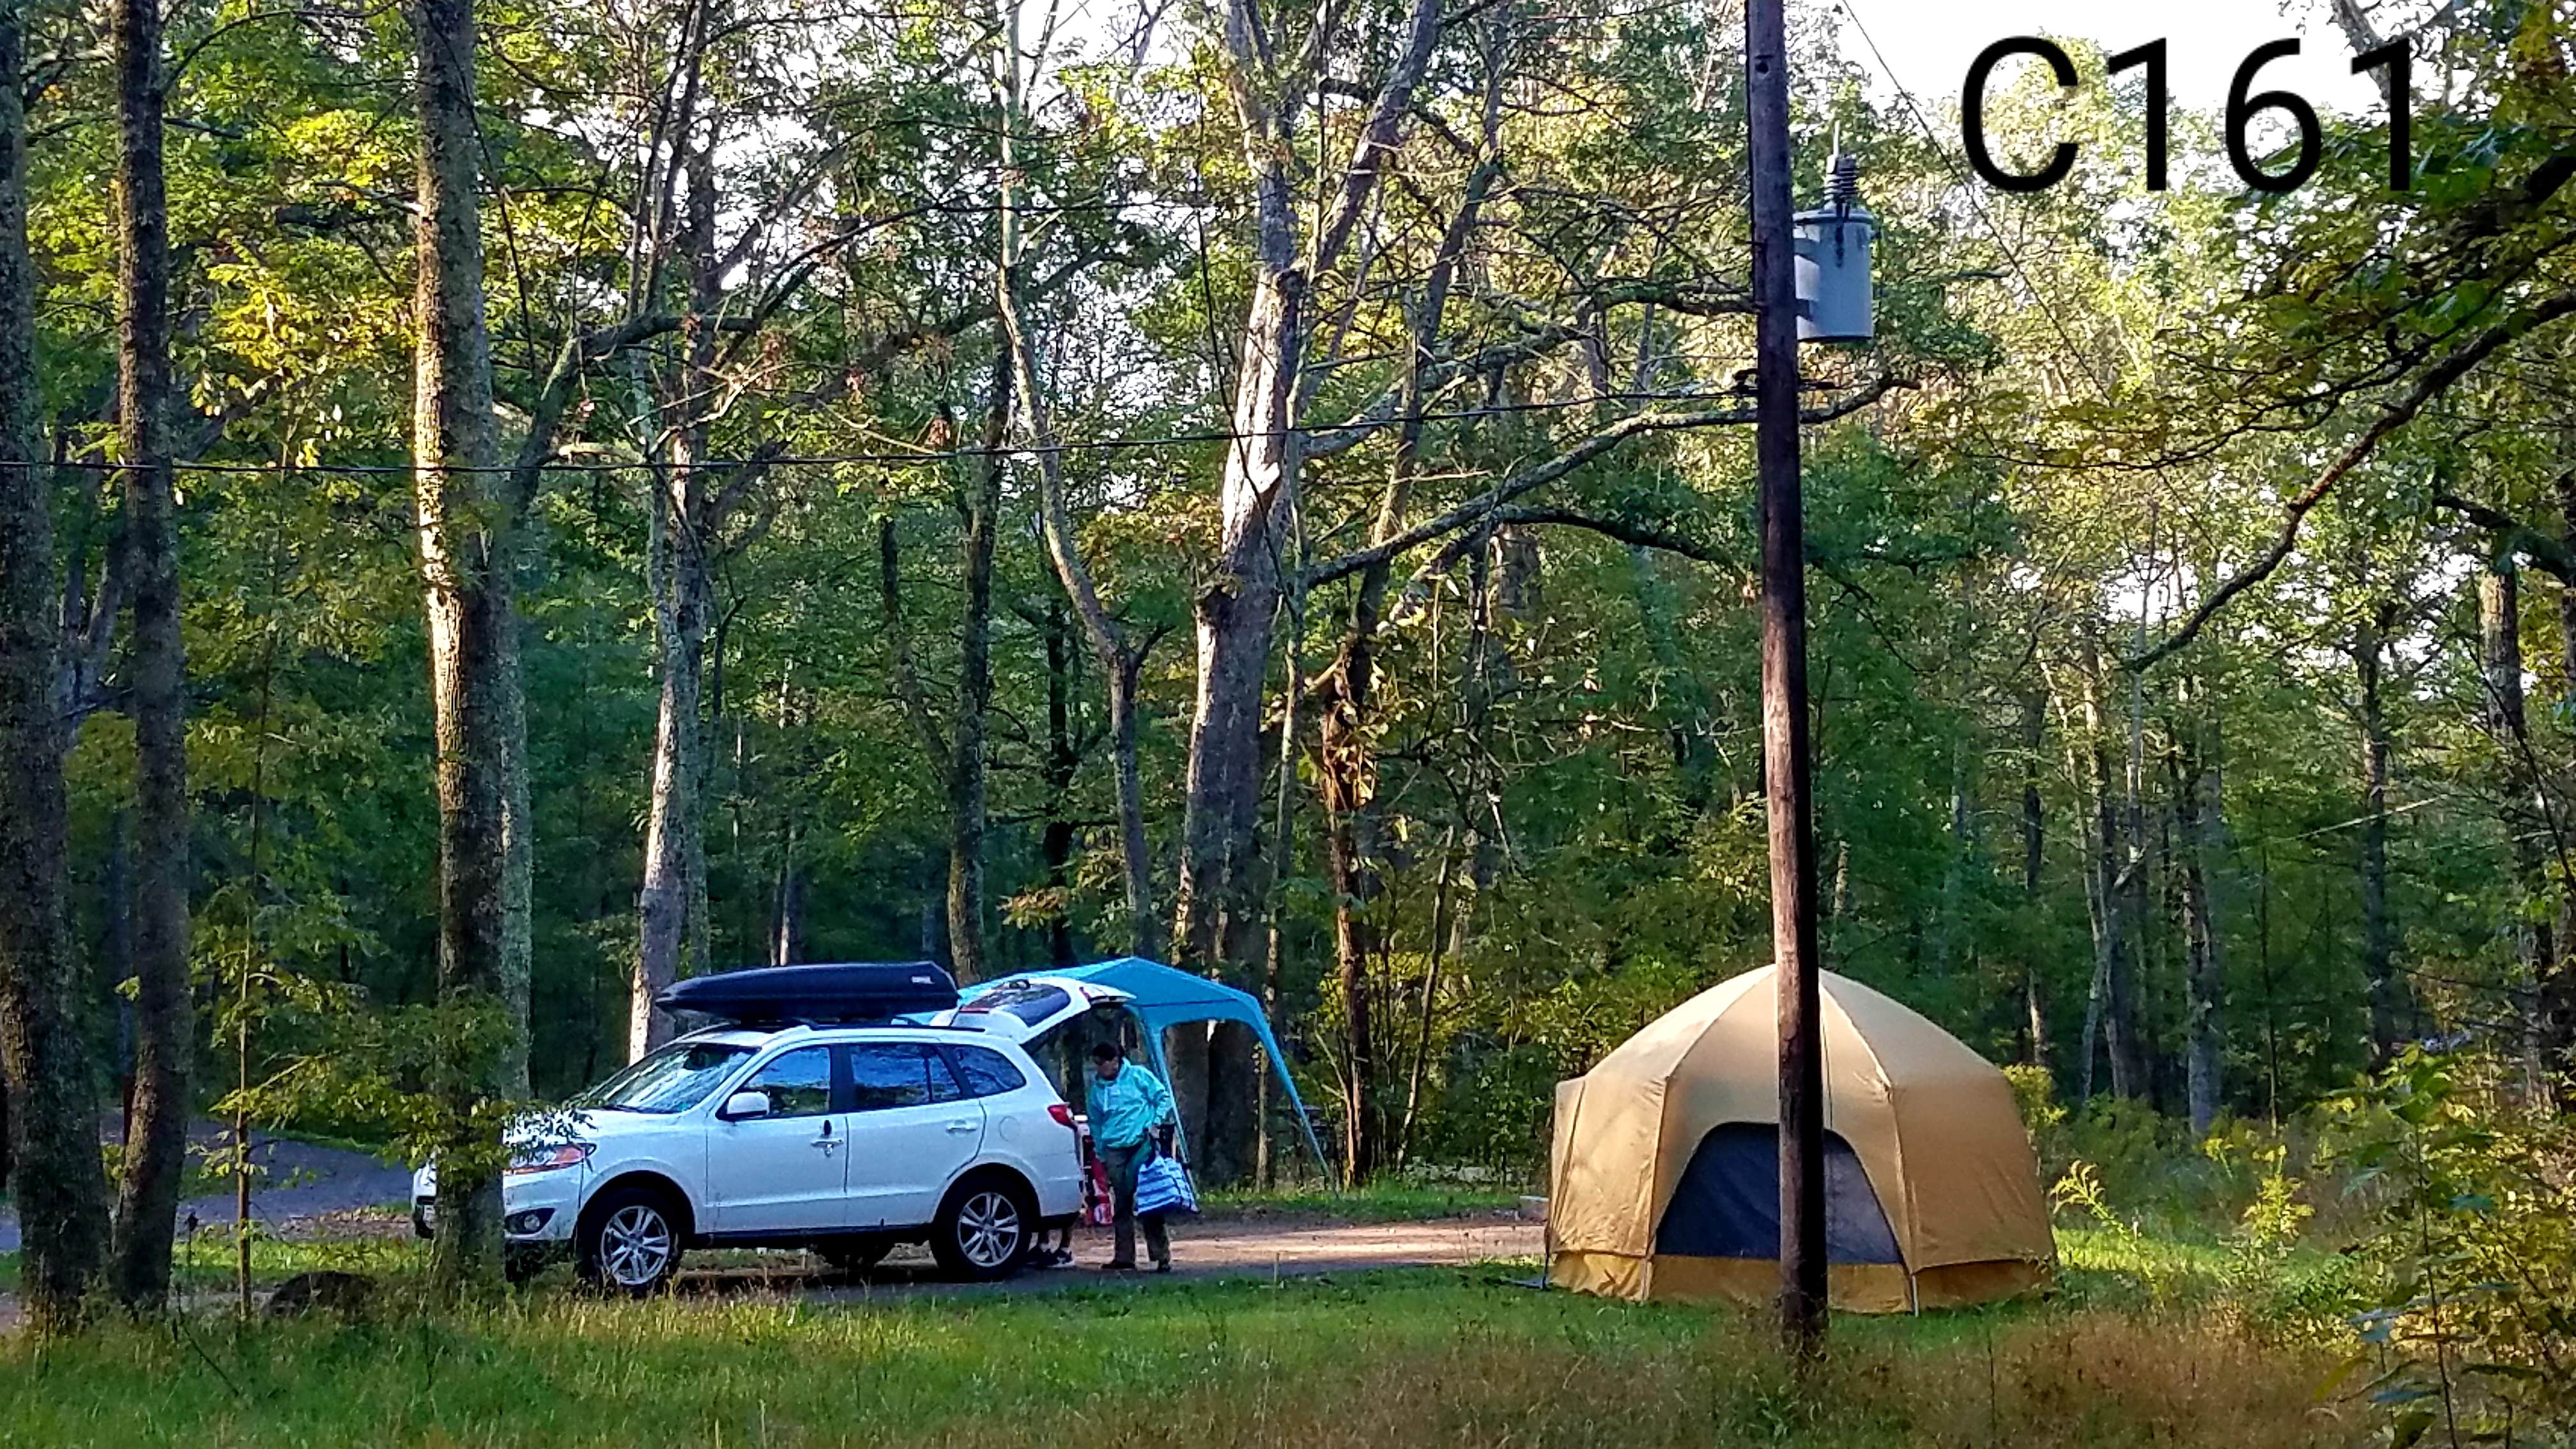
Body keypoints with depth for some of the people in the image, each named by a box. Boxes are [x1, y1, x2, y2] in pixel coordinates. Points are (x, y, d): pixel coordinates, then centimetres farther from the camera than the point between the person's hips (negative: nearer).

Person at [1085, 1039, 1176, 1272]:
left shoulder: (1138, 1076, 2)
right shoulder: (1096, 1089, 14)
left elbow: (1164, 1096, 6)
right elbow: (1096, 1123, 21)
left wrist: (1156, 1122, -6)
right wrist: (1100, 1155, 17)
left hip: (1142, 1143, -4)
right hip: (1114, 1149, 4)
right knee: (1121, 1203, 4)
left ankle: (1161, 1256, -4)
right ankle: (1124, 1258, 8)